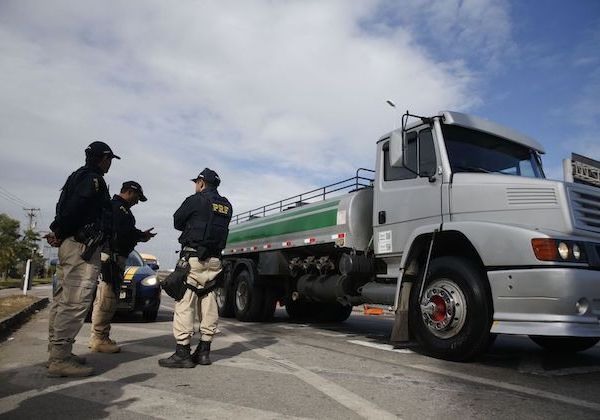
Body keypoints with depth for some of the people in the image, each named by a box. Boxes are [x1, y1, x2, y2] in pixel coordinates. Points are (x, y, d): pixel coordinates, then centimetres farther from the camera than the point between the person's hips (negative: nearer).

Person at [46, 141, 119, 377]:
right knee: (76, 302, -12)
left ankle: (56, 353, 19)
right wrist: (59, 232, -9)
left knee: (62, 300, 11)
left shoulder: (77, 177, 24)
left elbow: (64, 206, 18)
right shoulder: (93, 179, -9)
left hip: (69, 245, 11)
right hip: (82, 245, -11)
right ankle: (60, 359, -11)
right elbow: (73, 208, -20)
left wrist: (57, 232, 7)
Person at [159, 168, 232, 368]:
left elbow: (177, 222, 6)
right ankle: (204, 351, 14)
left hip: (193, 257, -6)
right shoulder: (226, 206, 14)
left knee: (185, 303, -5)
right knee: (208, 303, 8)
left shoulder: (195, 200, -4)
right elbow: (220, 228, 15)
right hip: (214, 261, 7)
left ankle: (182, 353, -6)